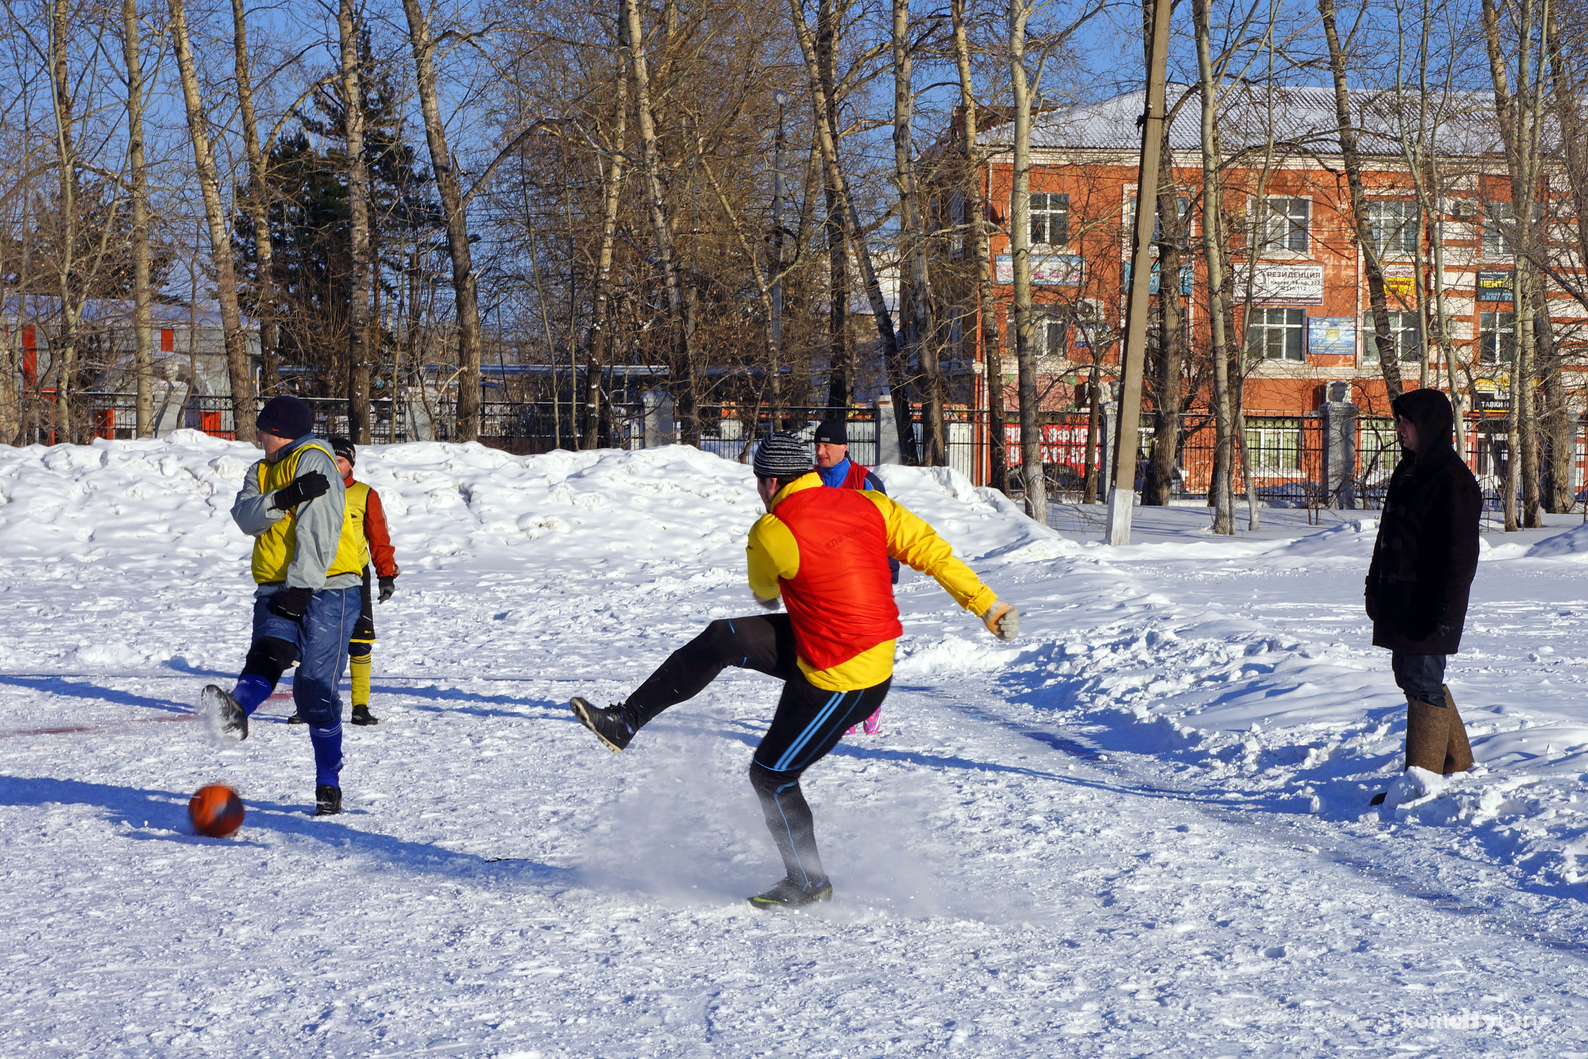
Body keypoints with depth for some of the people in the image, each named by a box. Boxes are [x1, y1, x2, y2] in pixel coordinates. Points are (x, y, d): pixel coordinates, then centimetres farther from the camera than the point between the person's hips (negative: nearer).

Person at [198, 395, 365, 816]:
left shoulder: (313, 461, -3)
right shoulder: (263, 471, 23)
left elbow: (318, 531, -14)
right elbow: (245, 516, 3)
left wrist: (301, 586, -23)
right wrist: (283, 498, -16)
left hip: (324, 590, -6)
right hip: (278, 591, 6)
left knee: (315, 689, -8)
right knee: (266, 654, -22)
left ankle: (329, 785, 1)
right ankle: (235, 713, -50)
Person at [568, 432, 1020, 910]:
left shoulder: (771, 533, -18)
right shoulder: (866, 503, -2)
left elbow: (764, 592, 4)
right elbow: (929, 548, -5)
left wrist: (770, 592, 29)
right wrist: (988, 605, -1)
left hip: (840, 682, -9)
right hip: (877, 651, 9)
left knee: (772, 774, 9)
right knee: (721, 638, 6)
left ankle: (808, 884, 25)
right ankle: (624, 722, 13)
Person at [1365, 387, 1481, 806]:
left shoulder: (1454, 480, -15)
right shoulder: (1407, 471, 14)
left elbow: (1461, 552, -18)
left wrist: (1446, 610, -21)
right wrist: (1376, 588, 22)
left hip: (1429, 603, -10)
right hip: (1399, 598, 10)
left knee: (1423, 683, -6)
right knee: (1410, 674, 17)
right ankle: (1457, 762, 31)